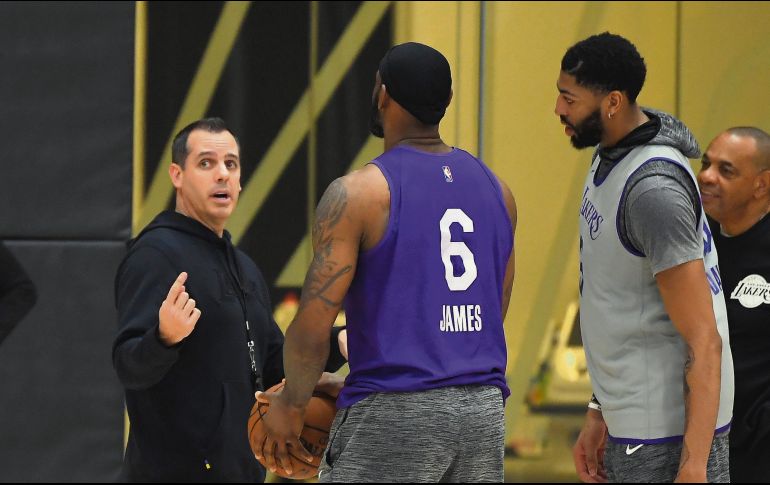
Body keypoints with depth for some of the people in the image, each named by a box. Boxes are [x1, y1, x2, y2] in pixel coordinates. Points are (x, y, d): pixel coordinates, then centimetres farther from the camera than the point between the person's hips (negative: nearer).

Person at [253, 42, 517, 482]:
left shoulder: (356, 194, -8)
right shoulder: (496, 189, 12)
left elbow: (313, 326, -11)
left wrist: (291, 405, 6)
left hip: (392, 413, -6)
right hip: (484, 409, 6)